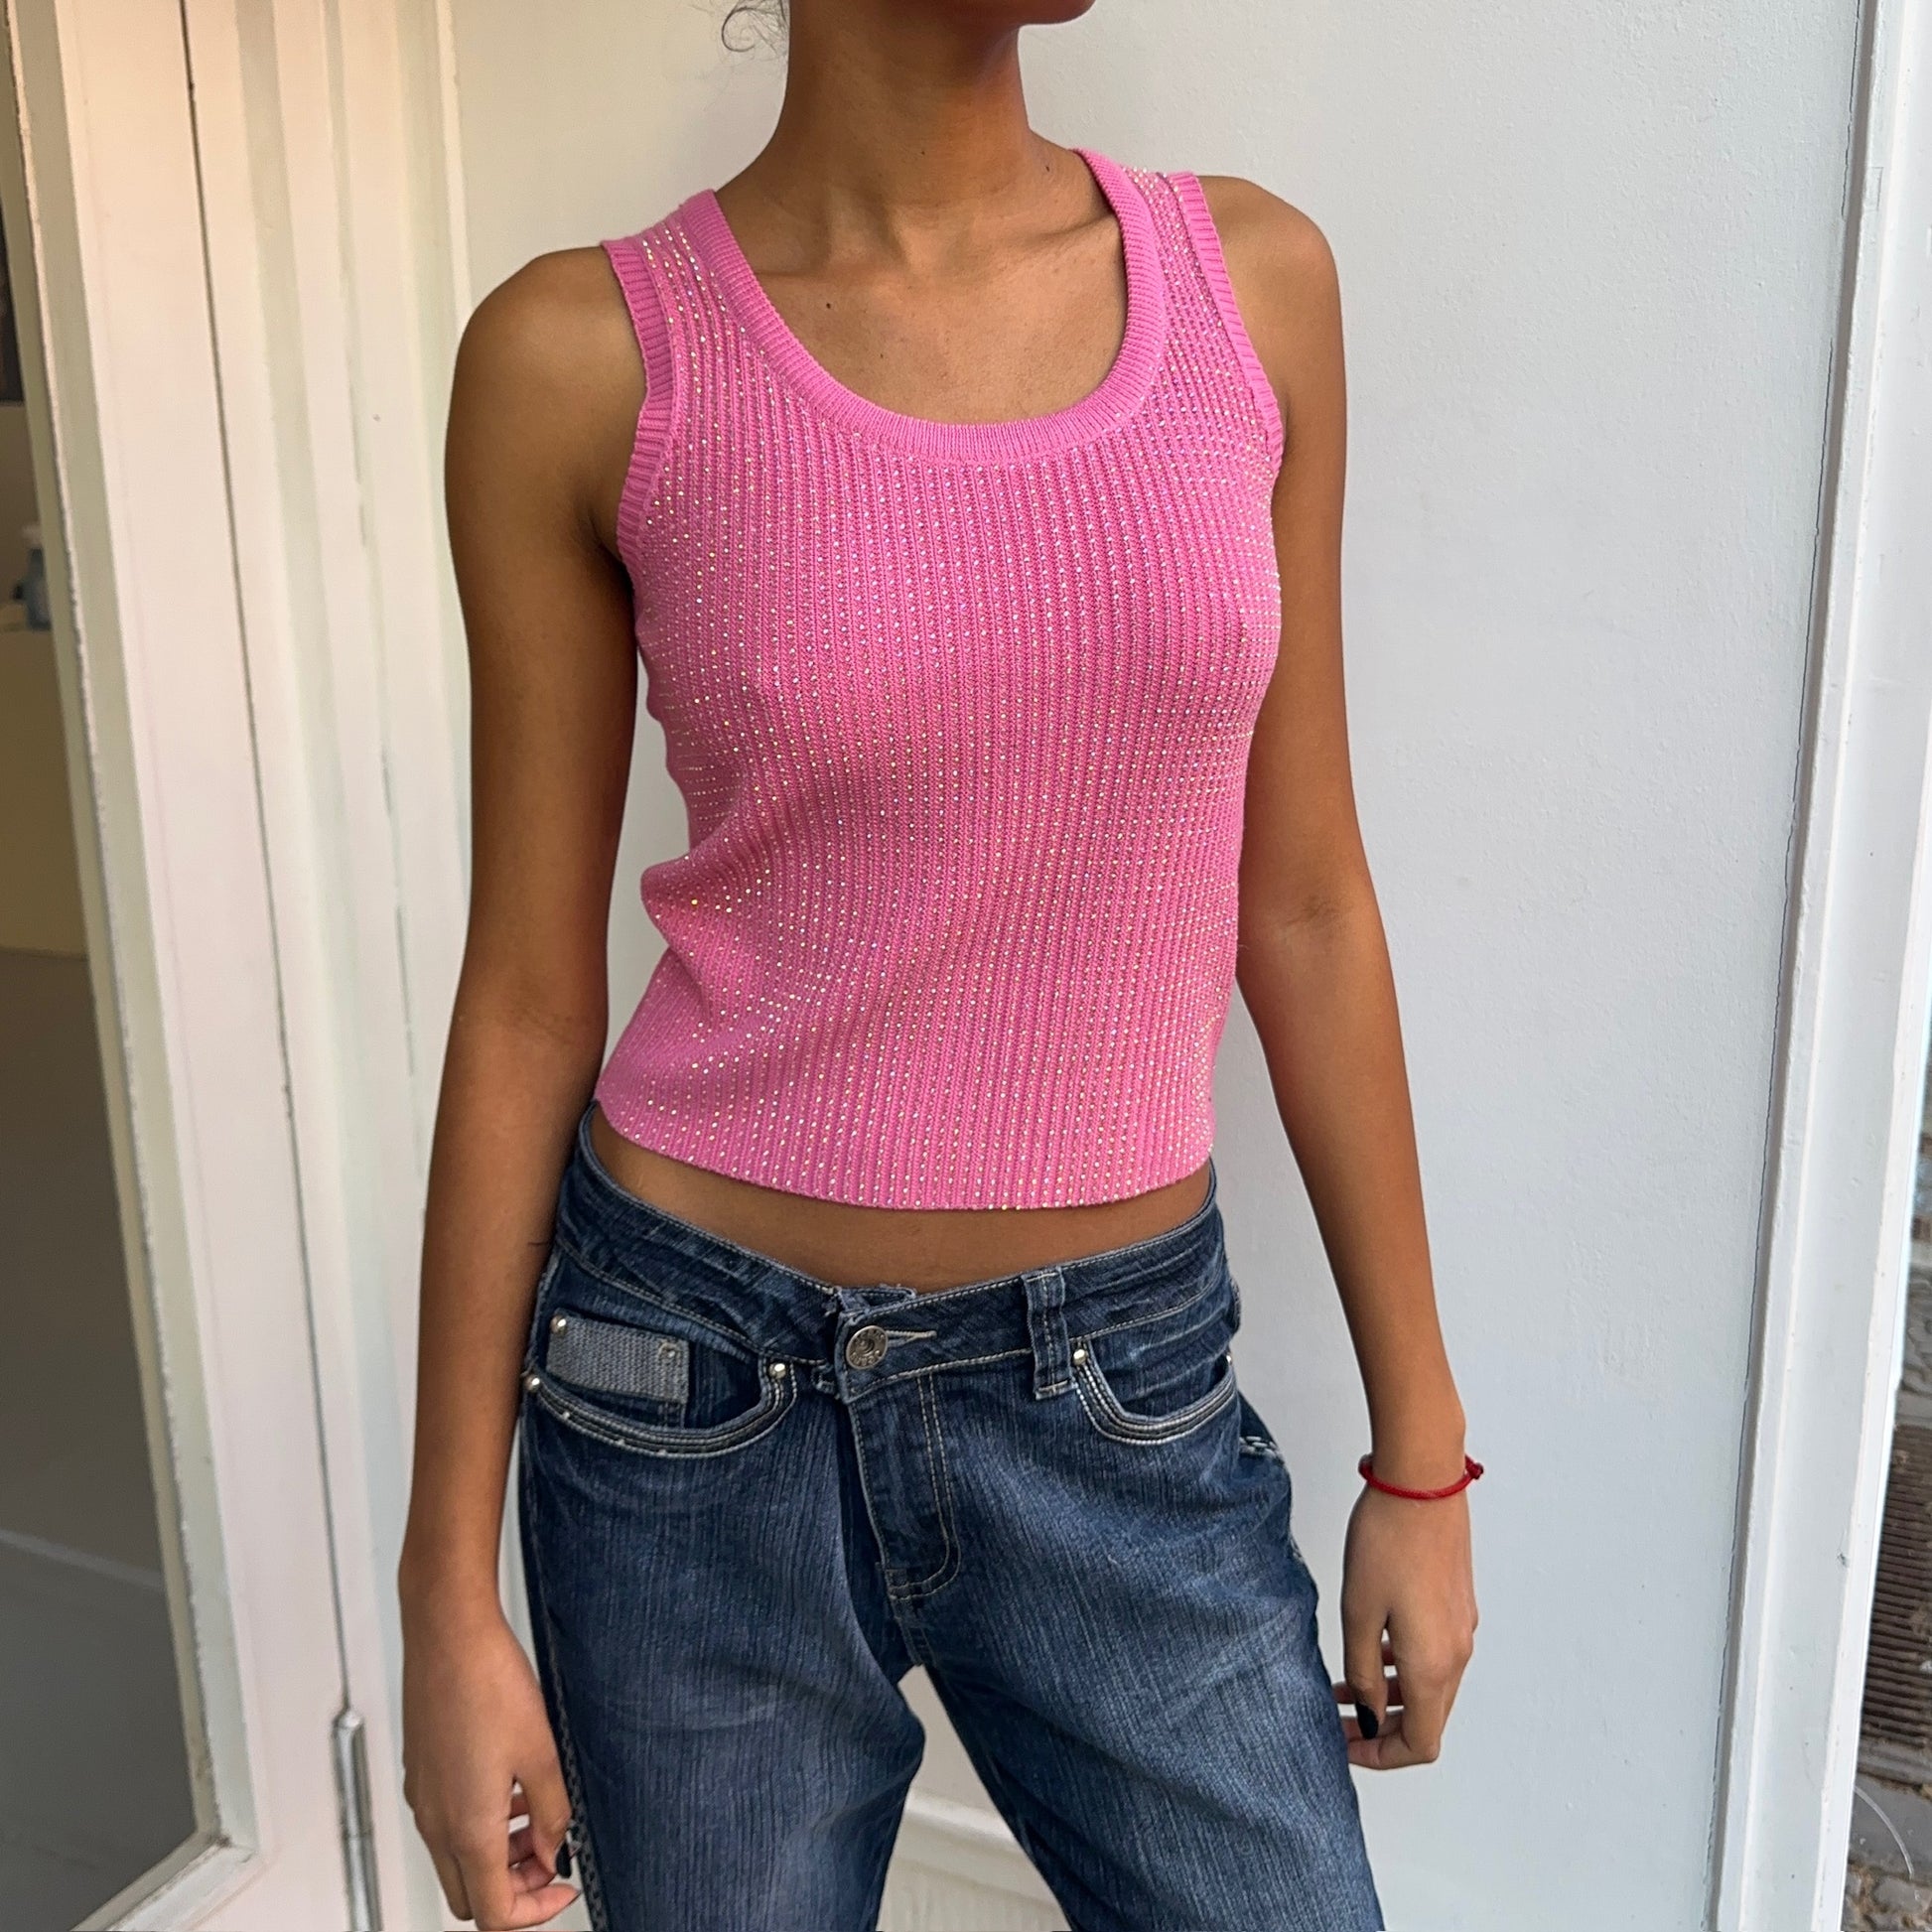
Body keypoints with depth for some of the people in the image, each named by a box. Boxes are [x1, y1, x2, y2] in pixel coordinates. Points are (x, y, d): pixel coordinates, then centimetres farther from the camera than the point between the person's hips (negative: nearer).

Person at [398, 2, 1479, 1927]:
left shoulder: (1253, 276, -1)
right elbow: (526, 998, -4)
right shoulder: (585, 357, -9)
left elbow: (1301, 902, 2)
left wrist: (1420, 1450, 6)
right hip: (707, 1406, -1)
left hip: (1128, 1401, 2)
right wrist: (449, 1591, 0)